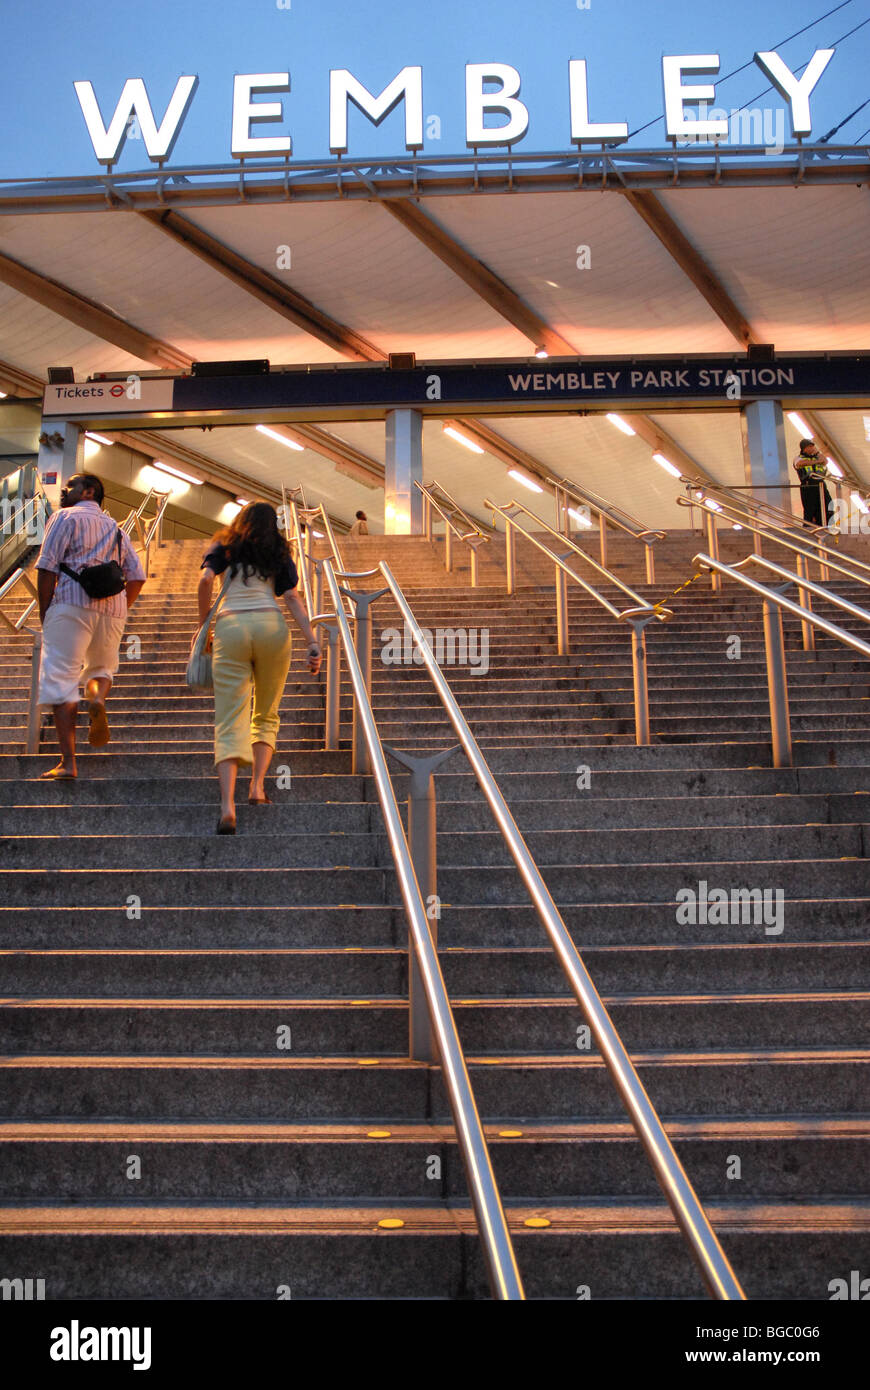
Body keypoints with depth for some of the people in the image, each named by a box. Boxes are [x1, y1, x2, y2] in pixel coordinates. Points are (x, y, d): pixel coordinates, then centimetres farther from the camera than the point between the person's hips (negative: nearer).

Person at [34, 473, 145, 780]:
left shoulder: (65, 517, 6)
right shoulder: (116, 528, 23)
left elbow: (47, 567, -4)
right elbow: (136, 577, 14)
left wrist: (44, 614, 0)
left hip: (72, 604, -5)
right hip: (112, 610, 5)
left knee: (60, 680, -4)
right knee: (101, 669, 25)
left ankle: (68, 762, -12)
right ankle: (98, 698, -11)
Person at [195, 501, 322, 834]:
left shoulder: (225, 547, 19)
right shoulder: (279, 553, 20)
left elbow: (206, 580, 1)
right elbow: (291, 598, 7)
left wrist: (202, 623, 12)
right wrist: (312, 642, 0)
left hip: (230, 625, -1)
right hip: (271, 625, 1)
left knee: (230, 722, -5)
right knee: (266, 715, 18)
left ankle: (227, 806, -21)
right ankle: (257, 786, 3)